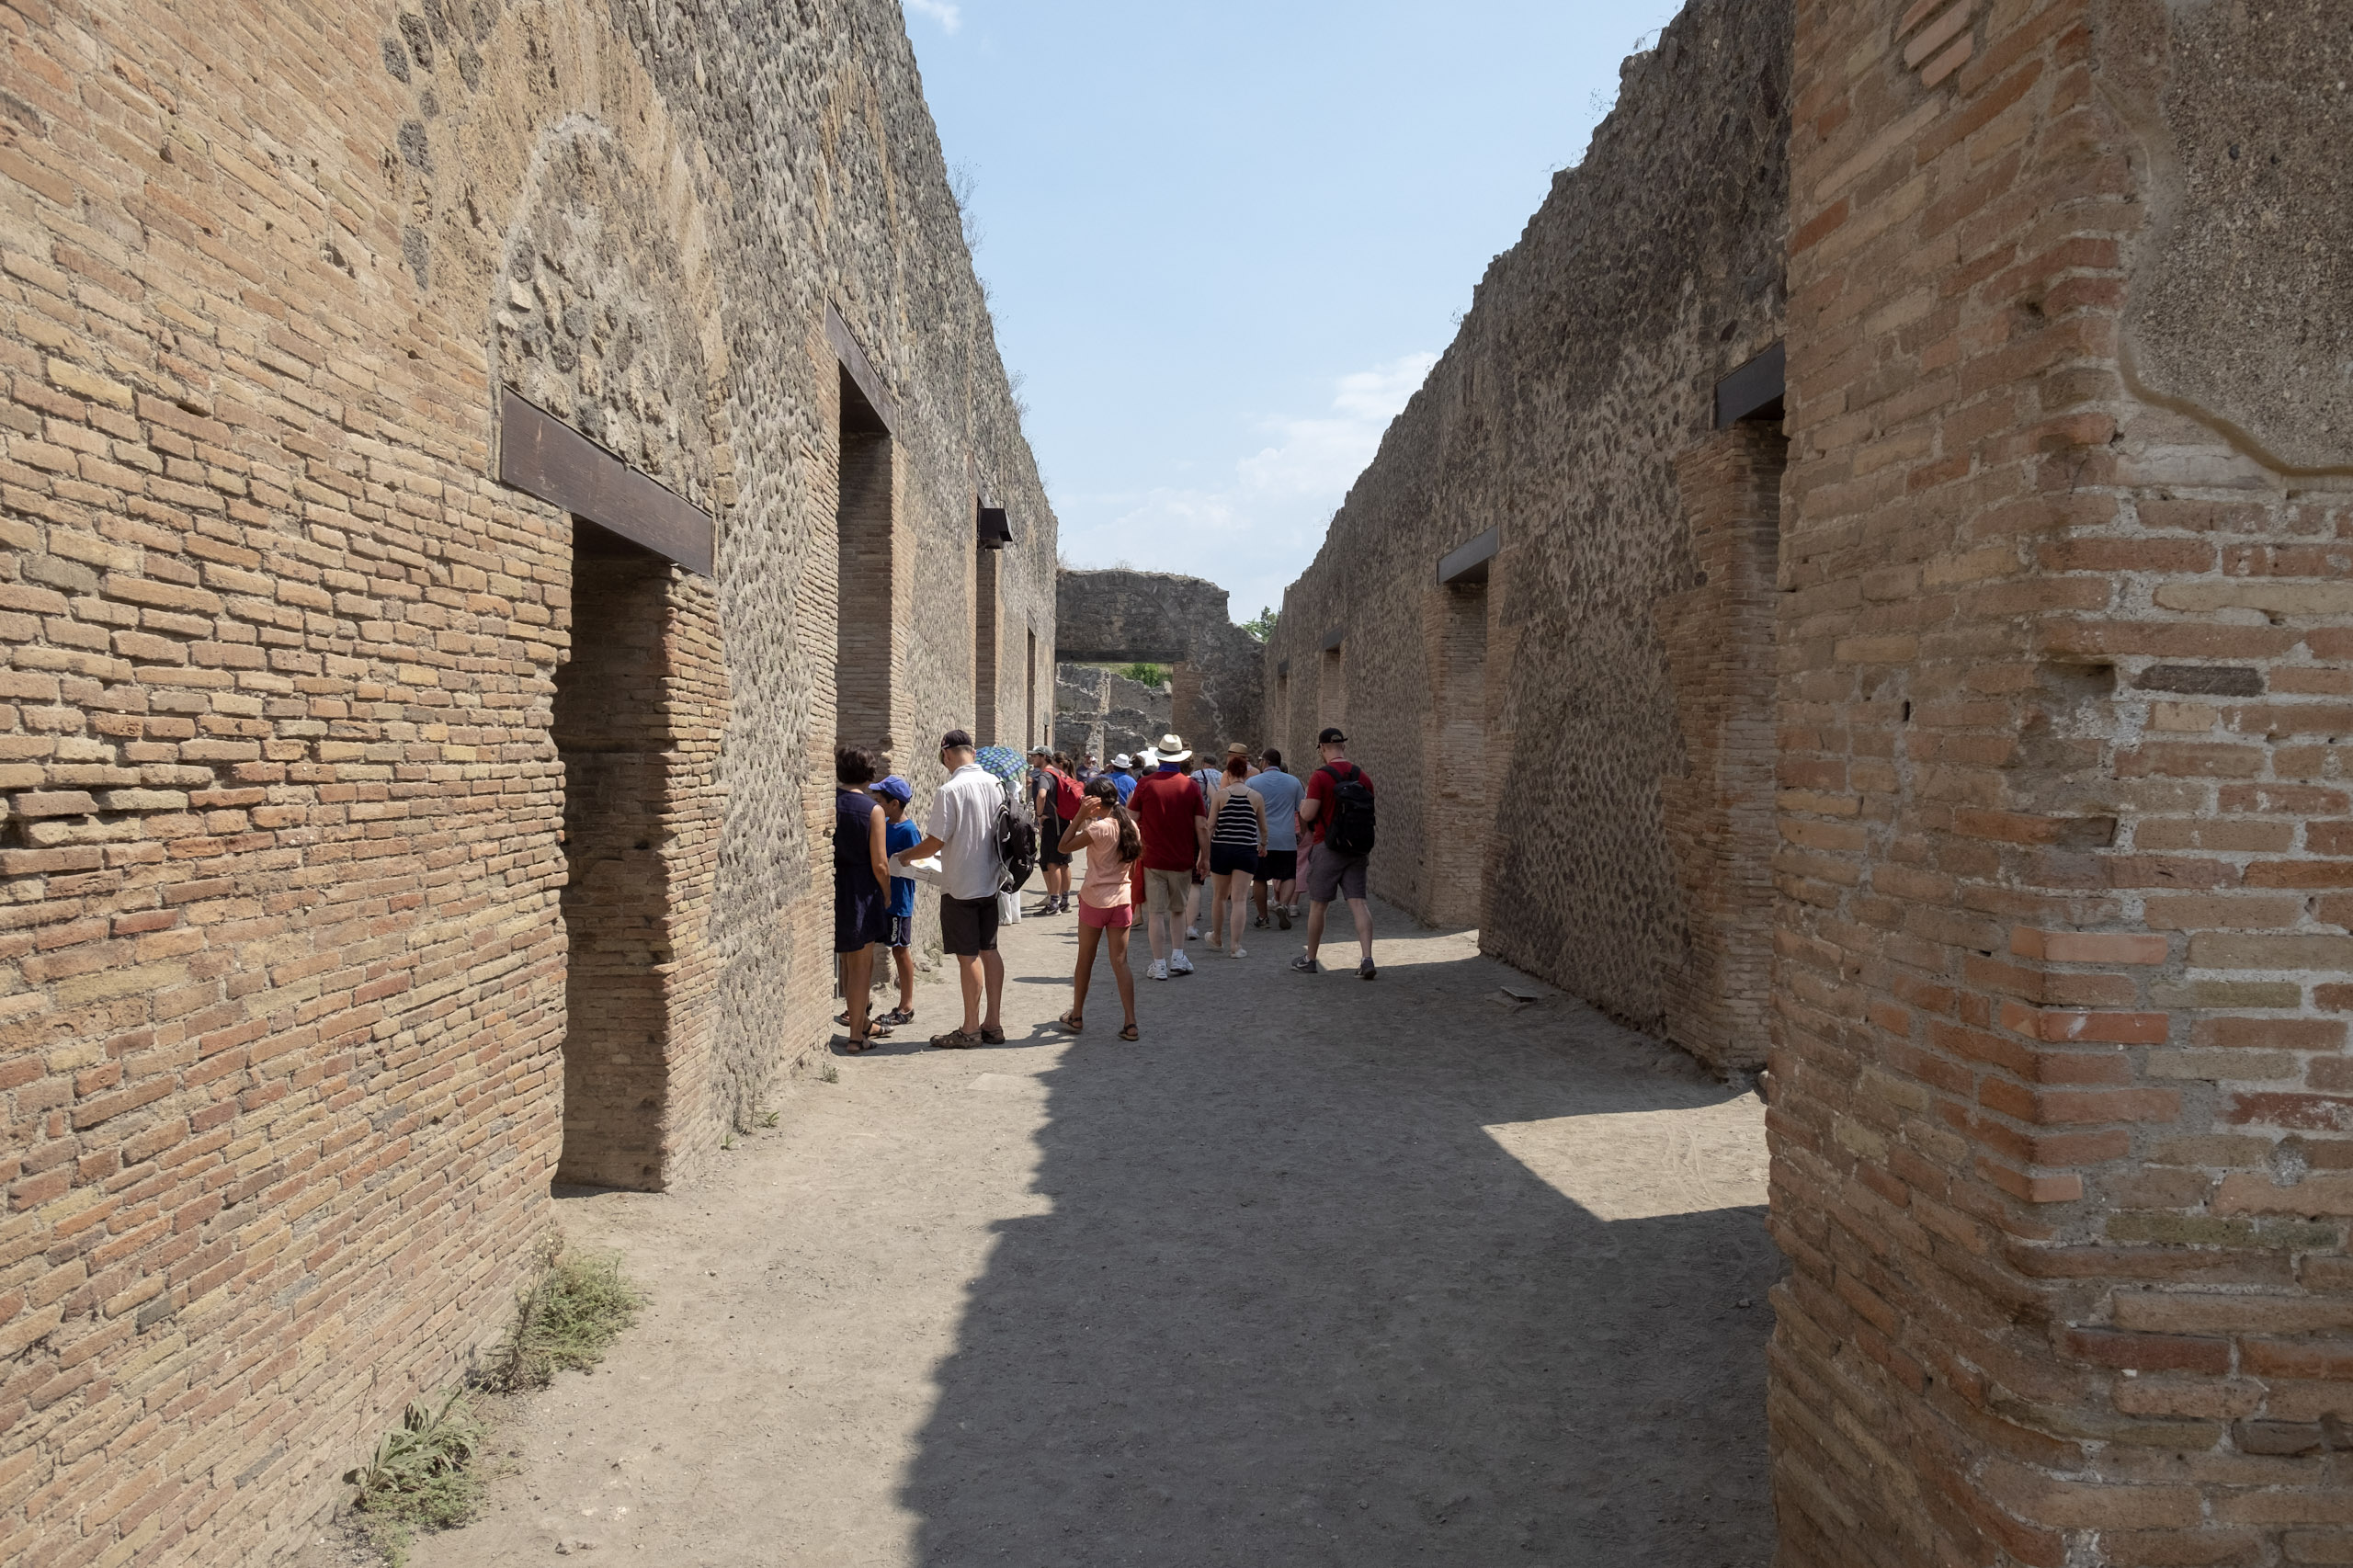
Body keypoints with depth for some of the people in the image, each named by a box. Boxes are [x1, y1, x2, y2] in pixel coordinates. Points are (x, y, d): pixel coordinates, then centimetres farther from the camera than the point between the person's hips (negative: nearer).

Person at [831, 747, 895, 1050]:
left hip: (831, 889, 5)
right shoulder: (873, 810, -13)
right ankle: (856, 1036, 10)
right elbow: (880, 865, -13)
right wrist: (887, 895, 4)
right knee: (861, 965, 6)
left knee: (848, 959, 21)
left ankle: (858, 1020, 35)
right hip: (860, 892, -5)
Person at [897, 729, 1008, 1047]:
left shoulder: (950, 791, -18)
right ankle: (993, 1024, 18)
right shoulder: (994, 783, 3)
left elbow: (935, 842, -16)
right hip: (990, 881, 7)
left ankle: (971, 1029, 8)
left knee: (968, 956, 0)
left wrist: (906, 856, 2)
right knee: (989, 950, 13)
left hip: (961, 886, -7)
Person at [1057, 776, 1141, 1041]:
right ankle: (1130, 1023, -3)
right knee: (1120, 962, 5)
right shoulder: (1131, 826, 4)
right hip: (1122, 899, 5)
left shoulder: (1099, 828, -17)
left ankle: (1076, 1017, 24)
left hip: (1095, 900, -5)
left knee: (1085, 959, 11)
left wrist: (1080, 816, -12)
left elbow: (1064, 846, -12)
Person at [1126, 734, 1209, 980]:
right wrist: (1204, 858, 6)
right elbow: (1202, 826, -2)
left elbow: (1131, 821, -3)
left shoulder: (1146, 785, -6)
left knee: (1156, 913, 4)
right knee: (1178, 911, 19)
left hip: (1153, 859, -1)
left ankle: (1159, 965, 4)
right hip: (1183, 860, 2)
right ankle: (1178, 958, 15)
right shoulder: (1191, 786, -3)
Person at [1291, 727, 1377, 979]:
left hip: (1328, 847, -4)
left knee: (1317, 905, 8)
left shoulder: (1320, 777, -12)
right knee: (1358, 903, 1)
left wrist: (1303, 806, 5)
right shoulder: (1363, 776, 5)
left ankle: (1310, 960, 19)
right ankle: (1367, 958, -13)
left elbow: (1308, 814, -15)